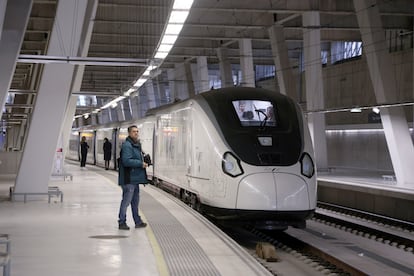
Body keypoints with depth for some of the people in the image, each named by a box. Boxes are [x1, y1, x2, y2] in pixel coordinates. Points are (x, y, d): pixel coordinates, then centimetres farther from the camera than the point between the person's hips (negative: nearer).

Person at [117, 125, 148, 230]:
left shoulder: (136, 145, 17)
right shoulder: (127, 145, -16)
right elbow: (126, 161, -25)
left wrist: (143, 161, 8)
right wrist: (141, 164, -20)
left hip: (135, 178, 10)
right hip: (129, 179, -10)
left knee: (135, 201, 17)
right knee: (126, 201, -4)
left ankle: (138, 221, 26)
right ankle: (122, 222, 5)